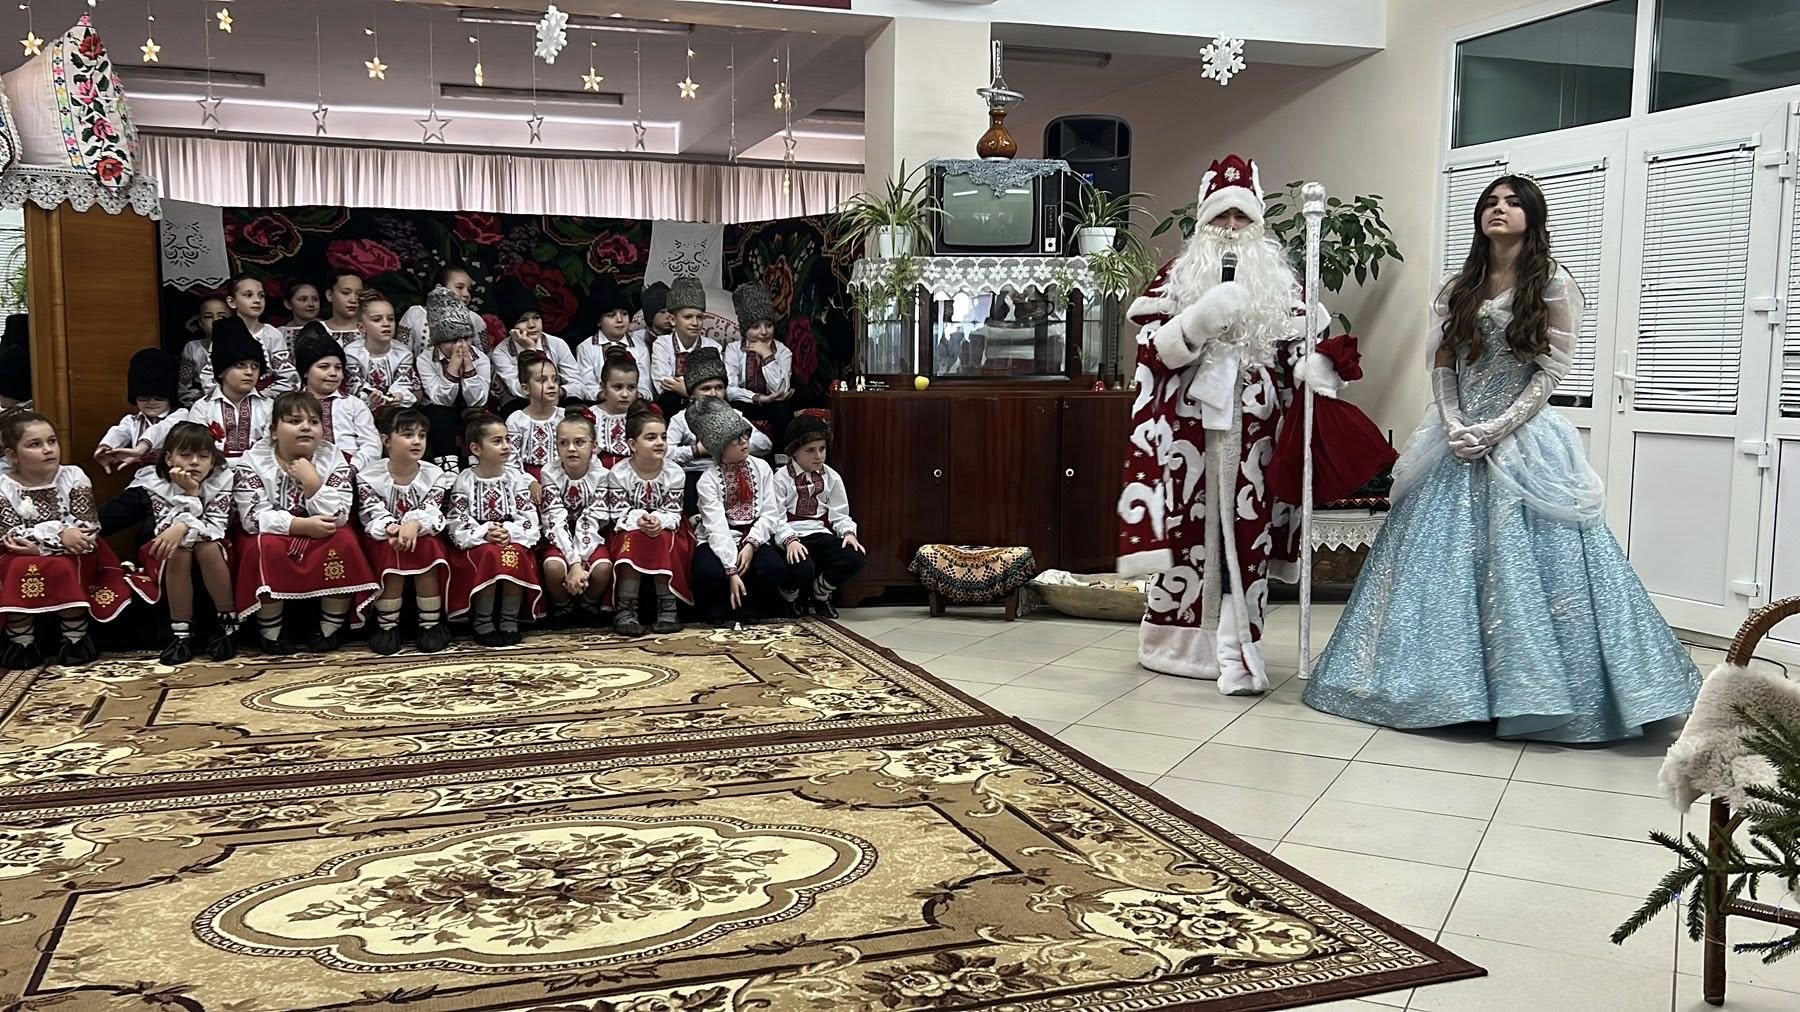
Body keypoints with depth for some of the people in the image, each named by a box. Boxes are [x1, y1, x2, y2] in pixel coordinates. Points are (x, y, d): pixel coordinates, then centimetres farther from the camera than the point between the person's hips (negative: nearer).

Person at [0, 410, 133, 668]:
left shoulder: (73, 477, -4)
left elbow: (88, 527, -12)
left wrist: (40, 543, -23)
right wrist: (58, 536, -27)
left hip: (71, 556, 0)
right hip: (23, 561, 0)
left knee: (63, 569, -32)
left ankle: (75, 637, -15)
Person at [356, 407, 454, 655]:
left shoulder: (434, 474, -3)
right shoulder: (370, 475, -5)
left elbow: (431, 512, -15)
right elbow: (372, 513, -15)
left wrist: (414, 524, -39)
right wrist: (390, 527, -38)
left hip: (423, 536, 1)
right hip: (383, 538, -1)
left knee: (426, 547, -32)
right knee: (392, 549, -33)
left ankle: (431, 624, -22)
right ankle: (387, 626, -23)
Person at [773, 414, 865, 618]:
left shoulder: (831, 477, 14)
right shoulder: (782, 478, 0)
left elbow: (839, 514, 12)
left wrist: (848, 532, -9)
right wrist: (789, 541, -24)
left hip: (820, 534, 5)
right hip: (793, 538, -4)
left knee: (856, 558, -23)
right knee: (803, 568, -37)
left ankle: (820, 593, 9)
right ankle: (790, 598, 5)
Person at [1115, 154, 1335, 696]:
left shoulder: (1278, 279, 13)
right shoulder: (1178, 275, 7)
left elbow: (1296, 345, 9)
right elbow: (1154, 349, -3)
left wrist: (1313, 365, -13)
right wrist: (1205, 315, -17)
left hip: (1251, 427, 1)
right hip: (1189, 424, -1)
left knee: (1246, 530, -3)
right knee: (1188, 525, 2)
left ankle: (1236, 649, 0)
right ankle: (1180, 636, 17)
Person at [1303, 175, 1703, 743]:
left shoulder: (1553, 285, -1)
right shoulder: (1459, 288, 13)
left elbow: (1551, 372, -6)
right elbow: (1442, 366, 9)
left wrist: (1496, 430, -14)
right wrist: (1453, 425, -7)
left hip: (1522, 439, -4)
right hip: (1458, 441, 5)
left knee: (1522, 565, -7)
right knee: (1443, 560, 4)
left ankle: (1533, 691, 4)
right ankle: (1446, 682, 14)